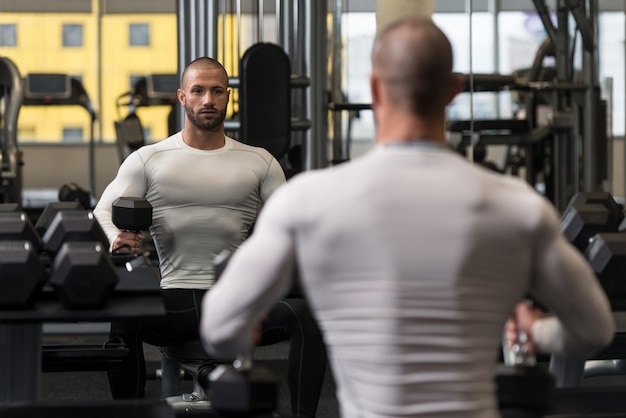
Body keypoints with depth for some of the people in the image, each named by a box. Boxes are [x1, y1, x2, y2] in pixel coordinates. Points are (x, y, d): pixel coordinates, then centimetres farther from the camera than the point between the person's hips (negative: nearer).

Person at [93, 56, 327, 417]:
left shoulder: (259, 162, 13)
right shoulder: (148, 160, 9)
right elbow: (103, 211, 5)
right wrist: (116, 238, -19)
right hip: (174, 302, -1)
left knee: (306, 313, -28)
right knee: (124, 316, -34)